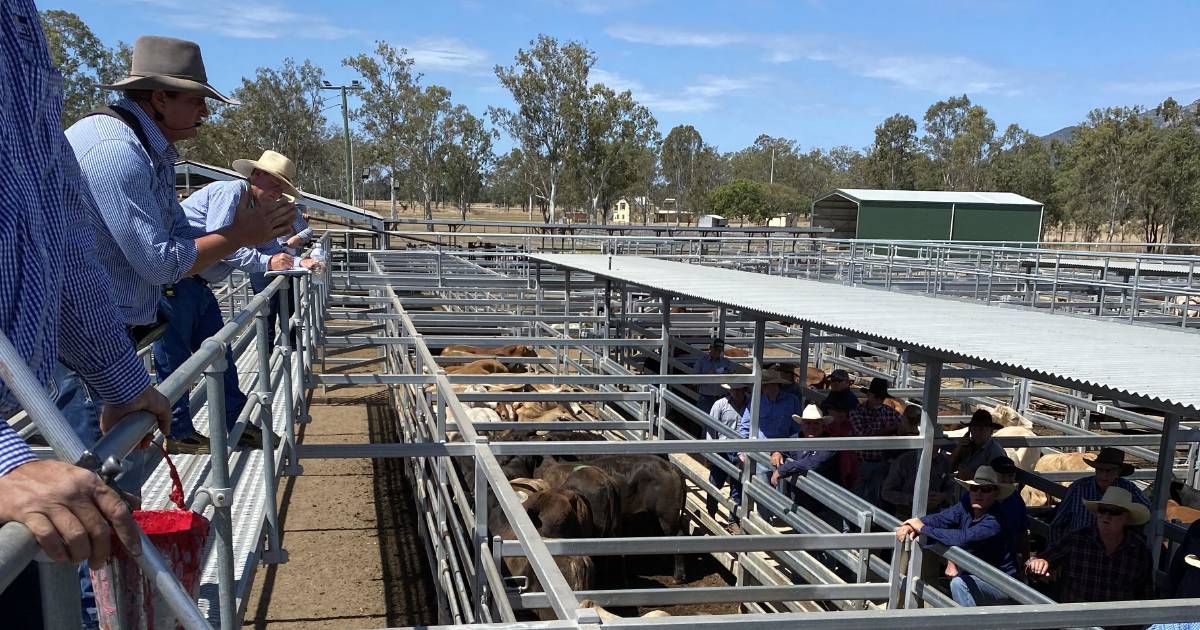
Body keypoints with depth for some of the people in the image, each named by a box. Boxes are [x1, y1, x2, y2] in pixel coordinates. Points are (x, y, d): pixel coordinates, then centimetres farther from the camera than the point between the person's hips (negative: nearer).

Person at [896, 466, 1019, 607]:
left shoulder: (994, 523, -26)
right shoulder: (965, 508, -5)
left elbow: (962, 538, -37)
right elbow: (939, 519, -11)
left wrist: (923, 528, -29)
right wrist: (910, 526, -30)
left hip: (1003, 584, -7)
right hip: (977, 574, 7)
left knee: (959, 583, -25)